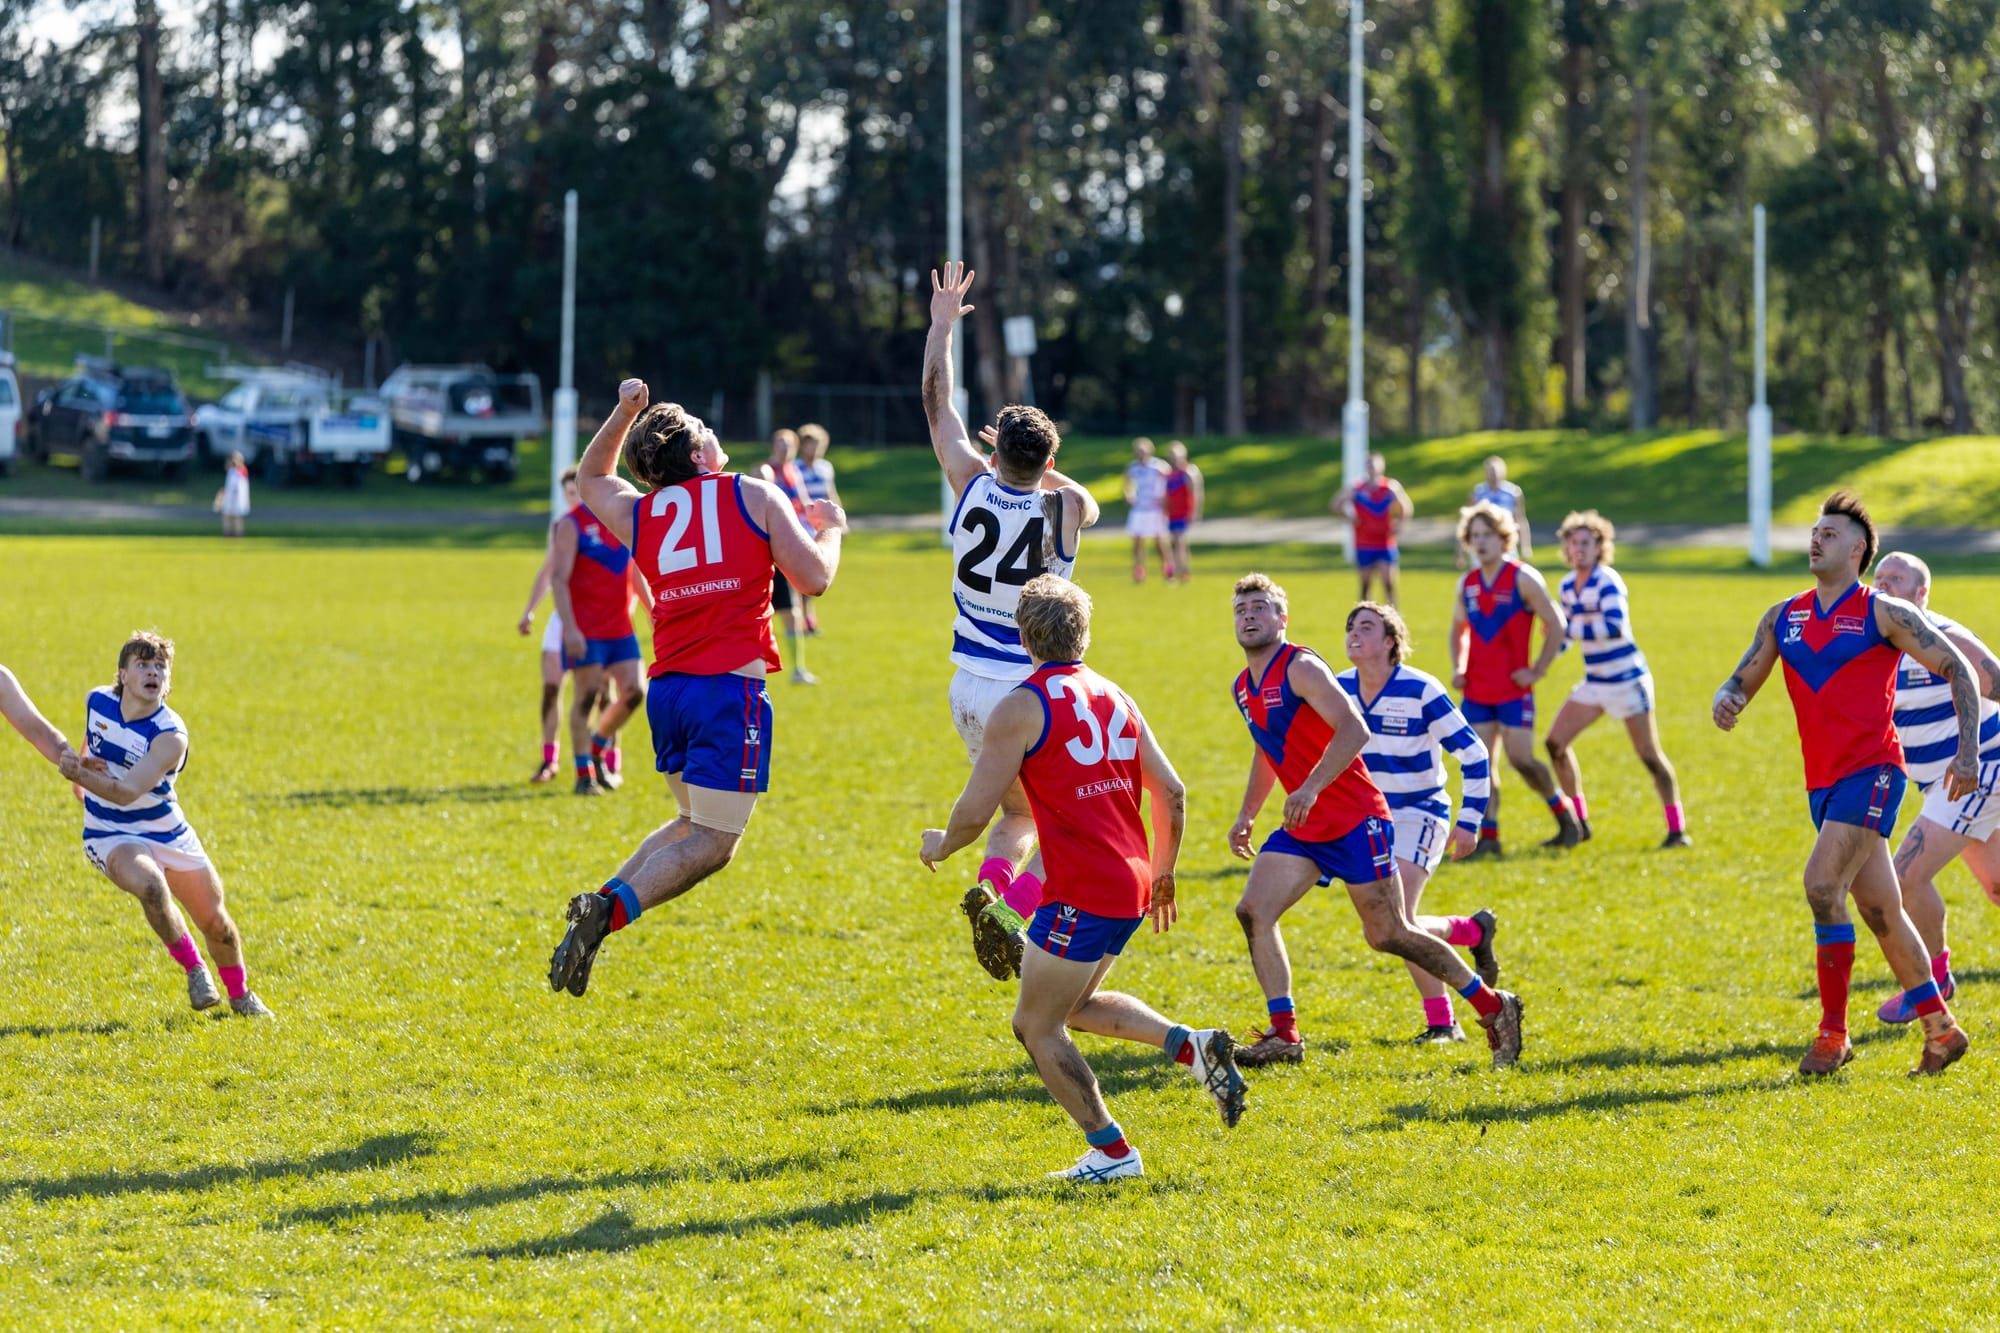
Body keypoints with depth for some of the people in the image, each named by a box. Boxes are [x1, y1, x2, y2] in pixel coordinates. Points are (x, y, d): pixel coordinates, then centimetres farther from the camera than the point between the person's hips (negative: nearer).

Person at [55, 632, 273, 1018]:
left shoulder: (171, 736, -24)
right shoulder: (97, 702, -11)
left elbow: (127, 791, -36)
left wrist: (82, 776, -50)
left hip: (169, 836, -1)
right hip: (111, 836, 1)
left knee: (216, 923, 8)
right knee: (150, 885, -33)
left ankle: (239, 993, 38)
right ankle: (194, 970, -13)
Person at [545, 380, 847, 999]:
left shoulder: (636, 514, 13)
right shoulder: (756, 496, 1)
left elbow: (591, 477, 35)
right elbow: (813, 577, -1)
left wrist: (624, 413, 30)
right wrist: (830, 530, 18)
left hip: (667, 687, 6)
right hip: (732, 689, -6)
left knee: (693, 824, 24)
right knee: (713, 844, -4)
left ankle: (601, 904, 6)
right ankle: (612, 909, -24)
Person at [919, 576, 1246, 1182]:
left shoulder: (1022, 706, -8)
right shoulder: (1115, 698, 13)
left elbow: (974, 811, -10)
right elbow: (1171, 793, 14)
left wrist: (940, 844, 11)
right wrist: (1162, 874, 26)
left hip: (1080, 893, -8)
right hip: (1130, 886, 8)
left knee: (1036, 1026, 6)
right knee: (1077, 1004, 25)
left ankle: (1111, 1151, 4)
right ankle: (1192, 1046, 7)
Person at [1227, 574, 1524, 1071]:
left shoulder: (1300, 667, -15)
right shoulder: (1245, 686, 12)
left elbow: (1354, 730, -26)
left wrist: (1310, 788, -34)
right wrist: (1246, 815, 24)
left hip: (1354, 820, -8)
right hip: (1303, 828, 8)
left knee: (1389, 935, -4)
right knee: (1252, 912, -8)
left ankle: (1493, 1007, 10)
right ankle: (1284, 1035, -6)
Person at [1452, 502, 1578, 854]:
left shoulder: (1523, 579, -8)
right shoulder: (1467, 583, 9)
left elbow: (1556, 626, -6)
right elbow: (1458, 629, 24)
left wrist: (1537, 670, -10)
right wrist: (1458, 668, 9)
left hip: (1513, 690, -5)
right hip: (1476, 690, 5)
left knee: (1521, 759, -7)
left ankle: (1564, 814, 15)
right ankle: (1489, 835, 4)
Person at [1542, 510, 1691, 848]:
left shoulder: (1608, 583, -17)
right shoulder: (1566, 587, 7)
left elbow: (1615, 627, -31)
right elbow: (1566, 631, 20)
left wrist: (1571, 629, -31)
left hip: (1626, 680, -8)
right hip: (1593, 682, 8)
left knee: (1649, 756, -6)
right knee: (1555, 743, 2)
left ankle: (1677, 830, 3)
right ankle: (1579, 824, 12)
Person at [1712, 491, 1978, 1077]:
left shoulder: (1883, 614, -5)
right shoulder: (1783, 618, 12)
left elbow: (1957, 669, -2)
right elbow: (1743, 681, 16)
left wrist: (1968, 752, -11)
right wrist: (1725, 700, -10)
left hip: (1871, 771, -7)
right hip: (1824, 781, 7)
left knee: (1822, 884, -20)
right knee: (1880, 910, 9)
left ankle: (1833, 1032, -14)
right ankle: (1941, 1029, 20)